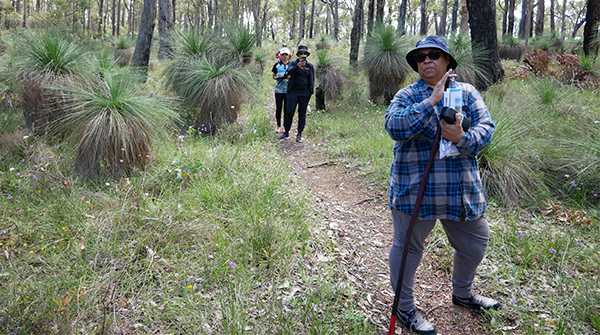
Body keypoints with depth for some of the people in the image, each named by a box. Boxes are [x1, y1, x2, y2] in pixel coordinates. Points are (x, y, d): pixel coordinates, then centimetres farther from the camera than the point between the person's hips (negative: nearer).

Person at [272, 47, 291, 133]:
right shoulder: (277, 64, 8)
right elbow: (273, 75, 13)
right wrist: (276, 78, -9)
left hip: (288, 90, -1)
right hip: (278, 89, 1)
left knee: (287, 108, 2)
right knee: (278, 108, 3)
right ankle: (279, 126, 11)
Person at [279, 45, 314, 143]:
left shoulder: (310, 66, 9)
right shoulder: (293, 63, 2)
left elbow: (312, 79, 16)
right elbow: (289, 72, -19)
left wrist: (311, 91, 7)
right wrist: (298, 66, -36)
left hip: (305, 93, 2)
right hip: (293, 92, -2)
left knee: (302, 113, 5)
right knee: (289, 112, -4)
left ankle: (299, 134, 11)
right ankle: (286, 132, 10)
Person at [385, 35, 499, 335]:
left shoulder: (467, 92, 7)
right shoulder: (406, 96, -2)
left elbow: (486, 126, -4)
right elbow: (395, 127, -20)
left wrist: (463, 138, -25)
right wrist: (431, 101, -24)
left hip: (461, 188, 4)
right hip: (415, 189, -4)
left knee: (475, 243, 18)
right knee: (408, 246, 7)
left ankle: (462, 293, 46)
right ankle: (404, 309, 26)